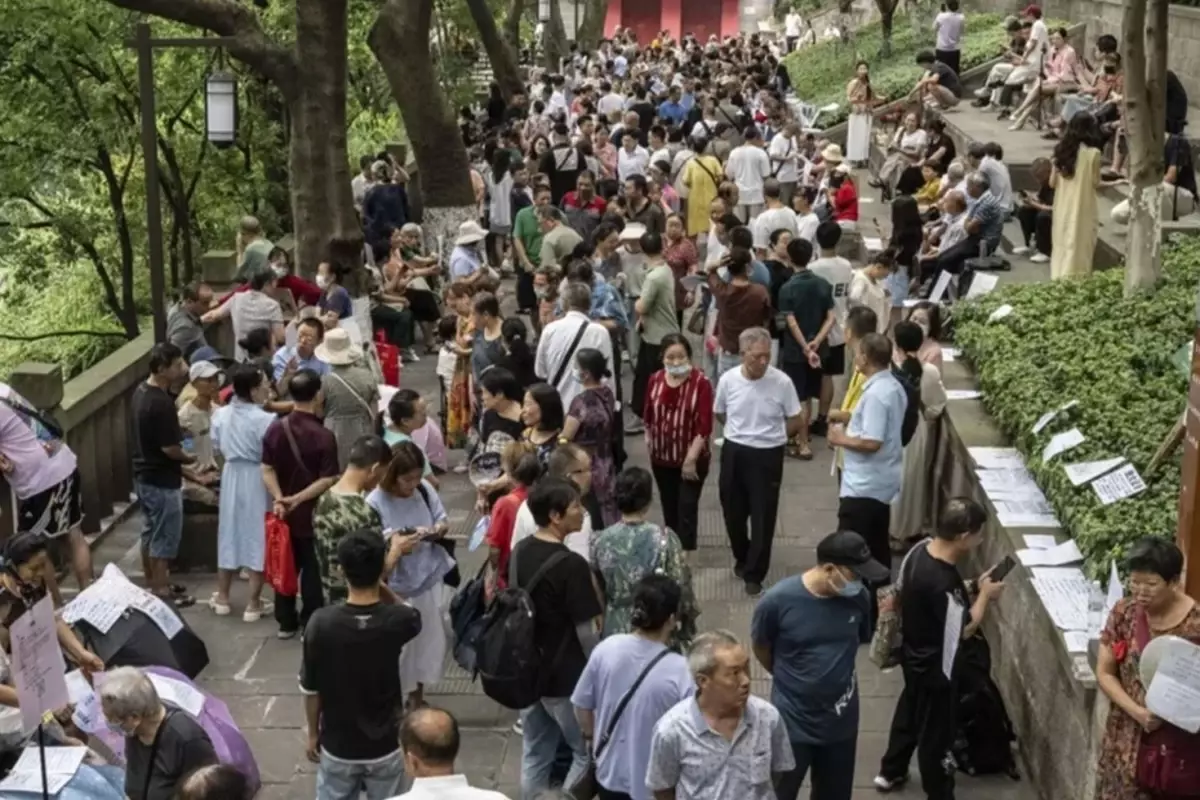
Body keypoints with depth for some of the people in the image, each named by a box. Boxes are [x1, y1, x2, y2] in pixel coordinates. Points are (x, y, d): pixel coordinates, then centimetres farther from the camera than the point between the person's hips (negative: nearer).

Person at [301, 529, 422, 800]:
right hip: (384, 746, 0)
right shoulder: (398, 620, -21)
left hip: (337, 746, 0)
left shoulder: (321, 623, -21)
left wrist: (313, 734, 8)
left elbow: (310, 689, -9)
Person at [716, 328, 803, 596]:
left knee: (763, 517, 2)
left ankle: (754, 574, 15)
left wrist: (769, 435, 0)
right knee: (733, 512, 16)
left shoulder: (782, 382, -15)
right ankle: (742, 557, 41)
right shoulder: (728, 380, -9)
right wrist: (741, 433, 5)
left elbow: (795, 422, -2)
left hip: (767, 456, -3)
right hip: (734, 453, 3)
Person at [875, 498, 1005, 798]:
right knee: (936, 733, 12)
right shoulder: (944, 584, -37)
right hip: (935, 667, -9)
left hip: (913, 654, 9)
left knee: (909, 711, 29)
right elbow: (966, 630, -22)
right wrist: (985, 595, -9)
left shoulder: (920, 550, -11)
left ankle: (890, 772, 48)